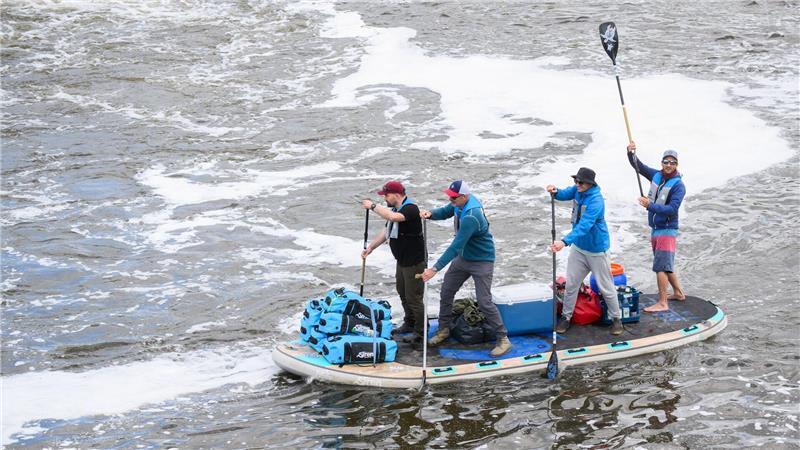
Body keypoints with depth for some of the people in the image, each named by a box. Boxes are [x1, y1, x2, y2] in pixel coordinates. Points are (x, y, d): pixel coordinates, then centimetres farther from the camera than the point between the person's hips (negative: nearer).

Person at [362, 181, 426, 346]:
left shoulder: (411, 209, -23)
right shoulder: (394, 209, 8)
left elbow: (393, 217, -42)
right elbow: (386, 231, 17)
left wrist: (373, 206, -30)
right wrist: (371, 247, 12)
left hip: (414, 261, -10)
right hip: (402, 260, 10)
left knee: (414, 297, -3)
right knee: (403, 293, 22)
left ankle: (420, 332, 7)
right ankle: (409, 324, 38)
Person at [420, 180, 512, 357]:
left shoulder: (471, 217, -35)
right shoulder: (460, 203, -9)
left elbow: (456, 246, -37)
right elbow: (445, 212, 8)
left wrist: (435, 269, -38)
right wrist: (430, 214, -18)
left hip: (482, 261, -9)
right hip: (463, 257, 9)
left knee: (484, 302, -11)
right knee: (446, 292, 11)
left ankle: (503, 339, 0)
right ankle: (444, 329, 29)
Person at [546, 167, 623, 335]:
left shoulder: (596, 201, -30)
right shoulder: (578, 190, -6)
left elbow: (584, 226, -39)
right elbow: (566, 194, 11)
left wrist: (565, 241, -50)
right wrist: (555, 191, -15)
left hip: (596, 250, -7)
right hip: (578, 247, 7)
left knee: (606, 287, 6)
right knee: (571, 284, 8)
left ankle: (616, 318, 21)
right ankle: (566, 317, 19)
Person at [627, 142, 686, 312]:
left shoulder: (678, 185, -14)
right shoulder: (656, 175, 5)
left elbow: (672, 209, -23)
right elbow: (638, 165, 7)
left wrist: (650, 206, -29)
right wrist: (631, 153, -13)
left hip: (667, 231, -8)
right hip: (655, 229, 8)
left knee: (661, 266, -12)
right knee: (666, 265, 19)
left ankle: (662, 303, -11)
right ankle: (678, 293, 34)